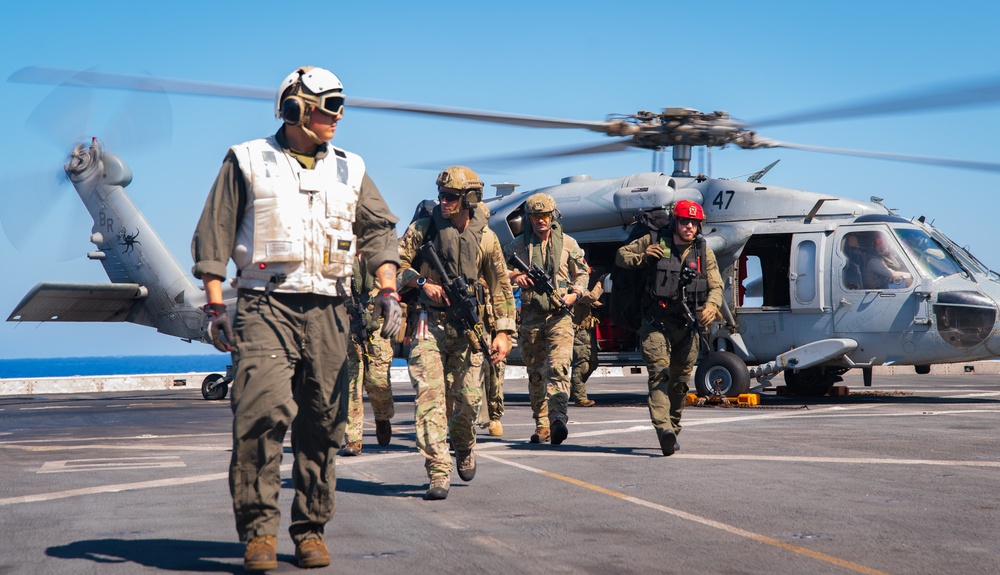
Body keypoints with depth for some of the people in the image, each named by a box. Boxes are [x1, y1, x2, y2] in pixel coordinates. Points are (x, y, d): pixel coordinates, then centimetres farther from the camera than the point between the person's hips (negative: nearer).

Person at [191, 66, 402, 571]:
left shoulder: (349, 170, 18)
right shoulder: (247, 162, 7)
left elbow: (378, 231, 14)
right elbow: (213, 237, 5)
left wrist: (388, 290, -1)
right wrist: (215, 308, -2)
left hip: (327, 308, 4)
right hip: (265, 304, -4)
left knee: (323, 423, 2)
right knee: (263, 410, -17)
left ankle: (310, 530, 12)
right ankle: (259, 529, -8)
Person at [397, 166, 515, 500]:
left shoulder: (485, 238, 4)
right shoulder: (422, 229, 1)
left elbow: (501, 286, 8)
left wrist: (504, 332, 2)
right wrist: (422, 282, -12)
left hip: (467, 327, 1)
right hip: (429, 324, -1)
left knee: (469, 398, 2)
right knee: (429, 394, -13)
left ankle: (464, 447, 35)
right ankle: (438, 473, -13)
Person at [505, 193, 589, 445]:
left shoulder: (568, 243, 7)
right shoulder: (518, 245, 7)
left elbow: (582, 273, 16)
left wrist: (575, 294, -3)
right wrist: (515, 276, -10)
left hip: (559, 314, -2)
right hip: (530, 317, 2)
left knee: (558, 367, -19)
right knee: (535, 374, 7)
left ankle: (557, 419, -29)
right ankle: (542, 426, 15)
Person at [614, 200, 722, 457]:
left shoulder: (705, 252, 6)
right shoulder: (653, 242, 0)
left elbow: (716, 286, 4)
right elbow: (621, 255, 11)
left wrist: (711, 305, -17)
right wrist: (642, 258, -10)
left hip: (687, 324, 3)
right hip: (656, 322, -3)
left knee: (680, 381, 12)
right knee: (659, 372, -20)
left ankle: (673, 430, 30)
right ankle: (663, 429, -32)